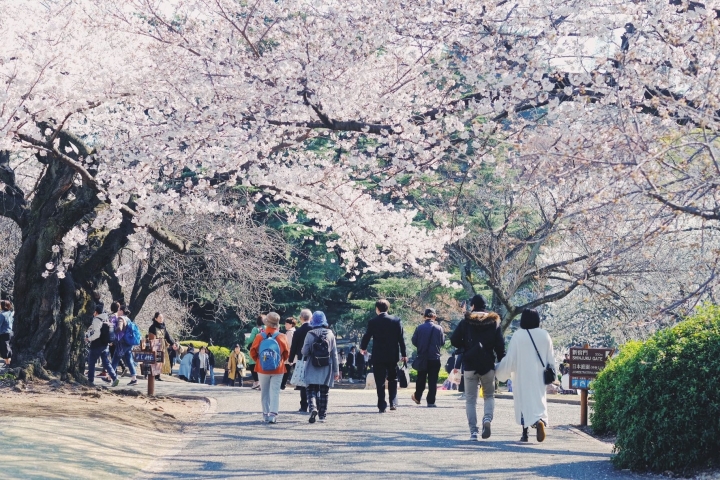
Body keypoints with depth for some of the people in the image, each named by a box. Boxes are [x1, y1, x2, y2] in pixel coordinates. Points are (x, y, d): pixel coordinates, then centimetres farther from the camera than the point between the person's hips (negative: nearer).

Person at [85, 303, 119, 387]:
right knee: (106, 362, 7)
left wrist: (88, 339, -10)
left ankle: (90, 381, 13)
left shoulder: (96, 320, -15)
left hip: (96, 346, -7)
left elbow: (97, 334, -24)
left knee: (91, 363, 8)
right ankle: (114, 378, -8)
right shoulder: (105, 320, 9)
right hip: (105, 345, 7)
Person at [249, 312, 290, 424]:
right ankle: (273, 414, -13)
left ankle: (266, 414, 20)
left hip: (262, 369, 1)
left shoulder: (259, 337, -9)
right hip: (278, 369, -1)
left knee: (264, 392, 14)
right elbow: (287, 353, 1)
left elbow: (253, 352, -2)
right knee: (275, 392, -1)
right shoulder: (282, 337, -9)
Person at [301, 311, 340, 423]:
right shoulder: (330, 334, -2)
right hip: (326, 368, 2)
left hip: (313, 368, -2)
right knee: (324, 392, 11)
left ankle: (312, 407, -22)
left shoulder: (310, 334, -7)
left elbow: (305, 352, -7)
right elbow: (334, 354, 1)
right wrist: (336, 371, 6)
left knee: (311, 390, 3)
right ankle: (322, 415, 14)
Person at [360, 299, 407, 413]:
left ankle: (382, 406, -3)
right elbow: (401, 338, -1)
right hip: (393, 355, 2)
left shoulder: (373, 322, -7)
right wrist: (404, 354, 5)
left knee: (380, 382, 2)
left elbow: (367, 336, 1)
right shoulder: (396, 321, -2)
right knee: (393, 379, 17)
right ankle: (392, 403, 13)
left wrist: (363, 348, 21)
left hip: (378, 356, -2)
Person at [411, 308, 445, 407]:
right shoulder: (439, 328, -6)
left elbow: (414, 341, -2)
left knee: (421, 379, 17)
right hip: (435, 358, -1)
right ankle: (431, 401, 2)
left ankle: (417, 397, 29)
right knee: (433, 381, 4)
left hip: (422, 358, 1)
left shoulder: (419, 328, -7)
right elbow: (442, 342, 2)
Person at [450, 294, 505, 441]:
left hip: (470, 365, -1)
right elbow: (500, 346, 0)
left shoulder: (465, 322, -1)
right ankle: (487, 419, -11)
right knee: (489, 396, 16)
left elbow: (454, 341, -5)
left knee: (471, 399, 6)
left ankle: (473, 431, -4)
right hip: (488, 365, 1)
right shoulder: (494, 322, 3)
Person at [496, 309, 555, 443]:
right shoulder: (545, 336, 1)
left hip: (522, 376, -2)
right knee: (539, 400, 10)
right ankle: (540, 420, -15)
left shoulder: (517, 336, -9)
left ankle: (525, 433, 2)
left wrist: (501, 371, 7)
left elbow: (510, 358, -7)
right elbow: (551, 359, 4)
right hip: (539, 377, 2)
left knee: (524, 401, 6)